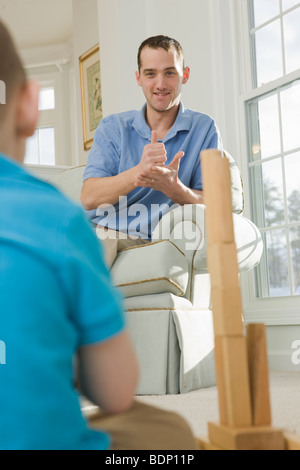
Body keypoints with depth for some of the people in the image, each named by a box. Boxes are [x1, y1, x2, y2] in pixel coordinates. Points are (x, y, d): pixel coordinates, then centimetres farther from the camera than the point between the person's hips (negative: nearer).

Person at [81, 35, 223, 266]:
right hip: (97, 232, 2)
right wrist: (138, 172, -19)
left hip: (148, 244, -1)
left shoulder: (204, 129, 9)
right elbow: (89, 197, -1)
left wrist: (173, 187, -19)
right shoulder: (113, 127, 12)